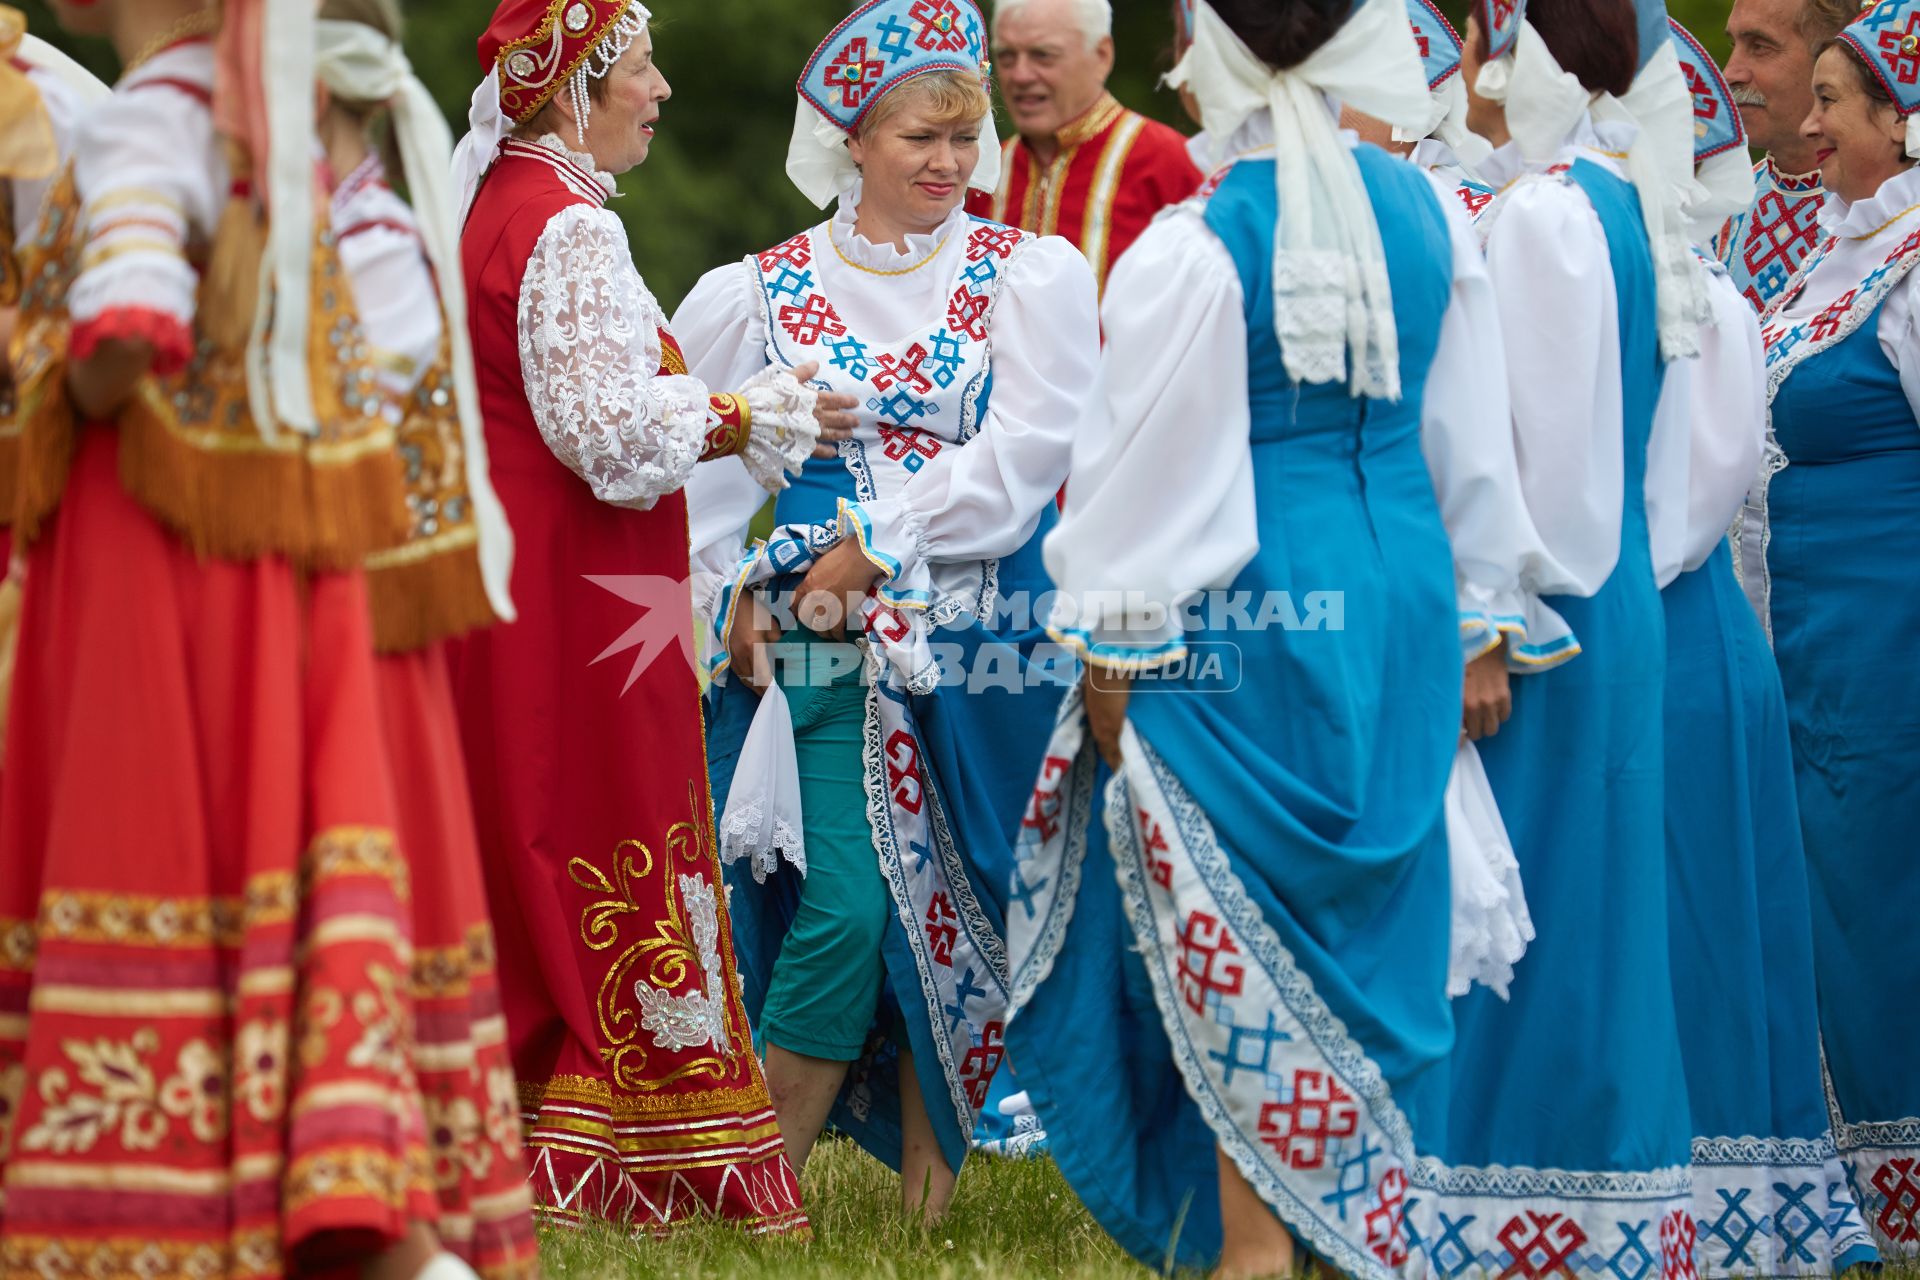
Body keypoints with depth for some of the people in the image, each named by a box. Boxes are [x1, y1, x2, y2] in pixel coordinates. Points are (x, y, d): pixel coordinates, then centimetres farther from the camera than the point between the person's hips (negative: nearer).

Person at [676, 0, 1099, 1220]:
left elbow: (1021, 457, -6)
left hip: (984, 645, 0)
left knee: (950, 910, 2)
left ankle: (930, 1182, 12)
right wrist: (733, 594, -1)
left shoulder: (1030, 276, 4)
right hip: (826, 650, 0)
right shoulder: (764, 292, 8)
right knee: (845, 905, -11)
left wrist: (876, 546, -10)